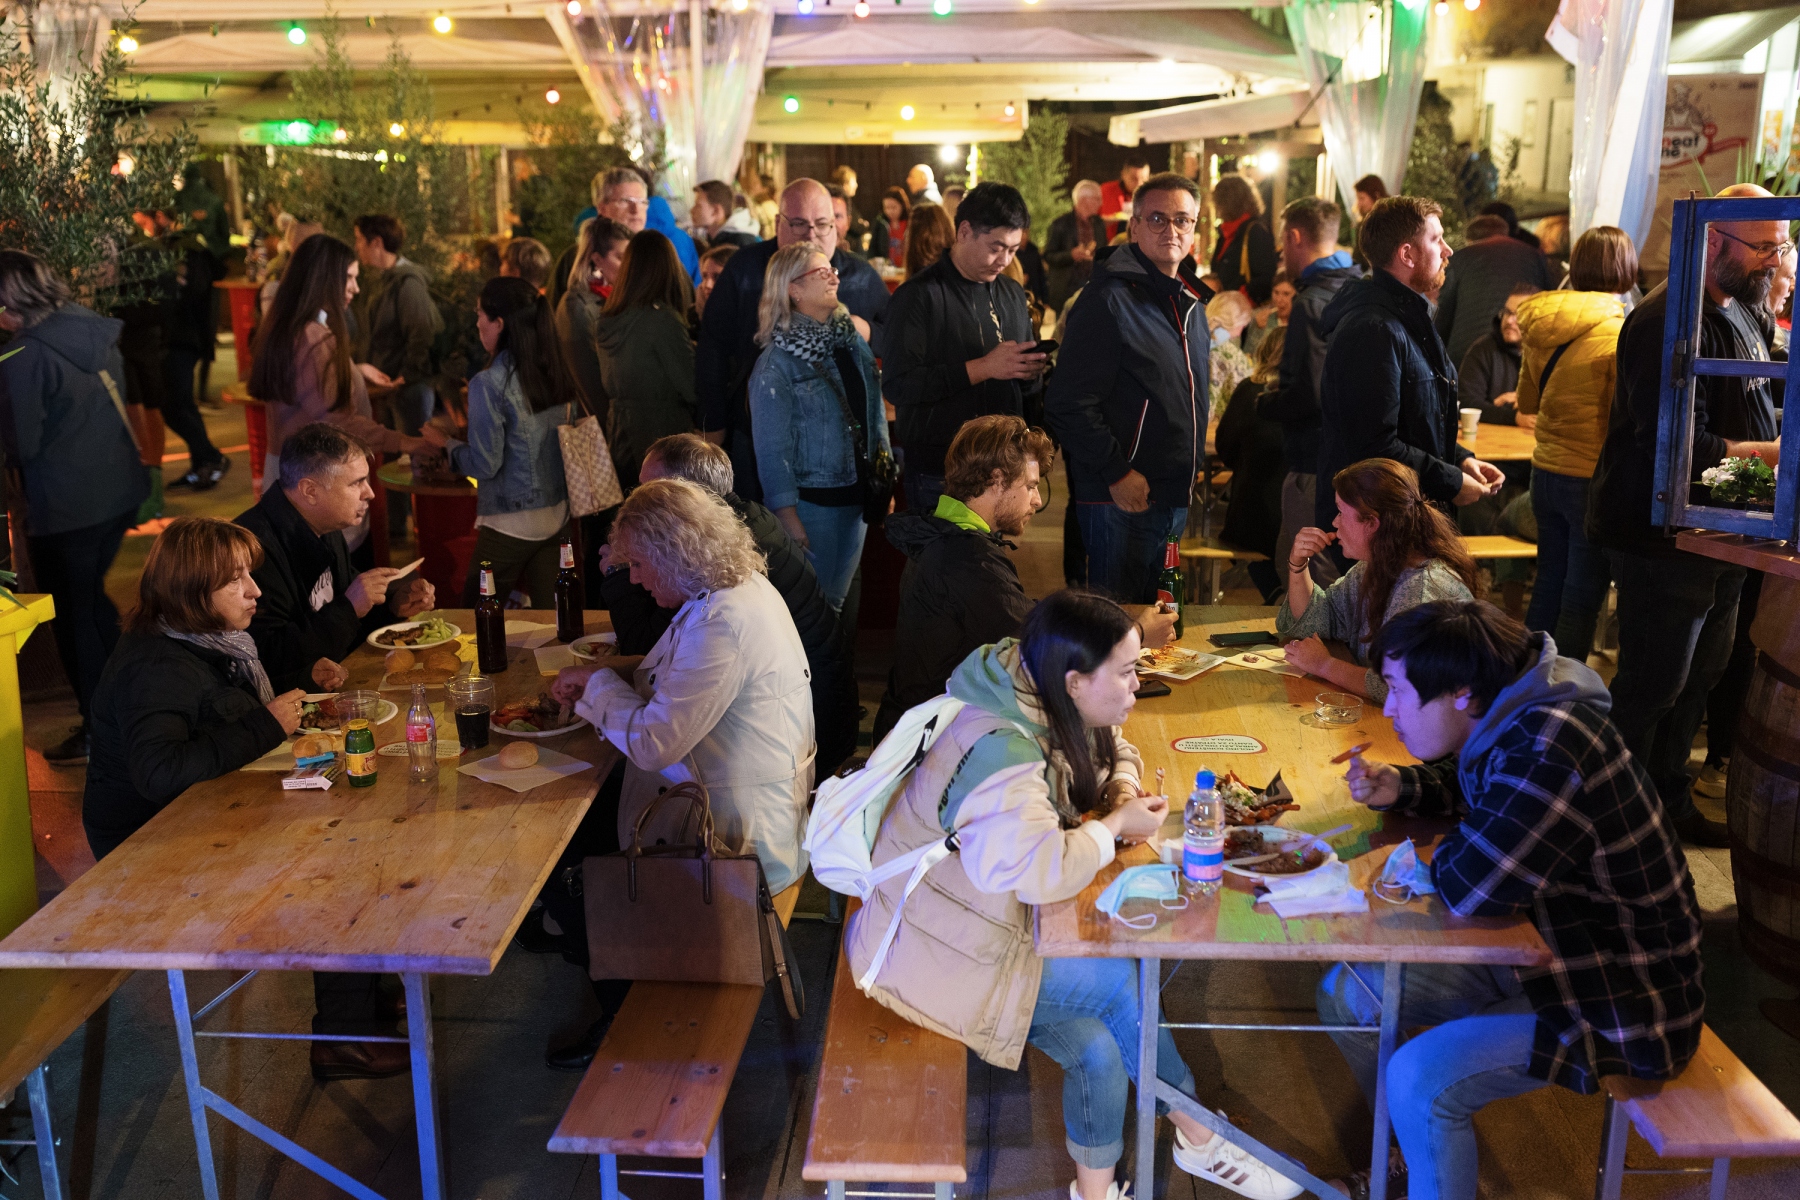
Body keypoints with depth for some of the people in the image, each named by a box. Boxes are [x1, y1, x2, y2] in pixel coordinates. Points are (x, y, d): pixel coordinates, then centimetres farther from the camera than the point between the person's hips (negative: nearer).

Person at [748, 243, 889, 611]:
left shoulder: (854, 341, 5)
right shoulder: (777, 362, -13)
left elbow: (876, 412, 11)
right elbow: (772, 448, -13)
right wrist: (789, 519, -15)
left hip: (858, 496, 6)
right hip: (811, 501, -6)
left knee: (840, 598, 18)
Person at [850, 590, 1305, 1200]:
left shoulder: (1057, 711, -1)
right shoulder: (1000, 750, -30)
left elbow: (1116, 749, 19)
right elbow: (1041, 869, -42)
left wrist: (1124, 790, -5)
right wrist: (1115, 826, -23)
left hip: (989, 912, 9)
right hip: (935, 949, -9)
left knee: (1096, 1046, -9)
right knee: (1120, 981, -15)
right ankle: (1197, 1138, 5)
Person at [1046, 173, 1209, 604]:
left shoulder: (1191, 301, 13)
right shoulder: (1110, 298, -14)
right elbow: (1070, 402, -19)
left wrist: (1195, 467, 17)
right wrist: (1116, 473, -19)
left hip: (1177, 497, 8)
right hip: (1122, 499, -8)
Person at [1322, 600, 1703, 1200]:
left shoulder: (1551, 746, -31)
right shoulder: (1509, 722, -2)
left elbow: (1469, 889, -35)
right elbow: (1467, 787, 20)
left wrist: (1443, 853, -11)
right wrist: (1397, 787, -1)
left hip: (1621, 1001, -9)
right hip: (1541, 948, 9)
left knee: (1419, 1078, -25)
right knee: (1346, 993, 5)